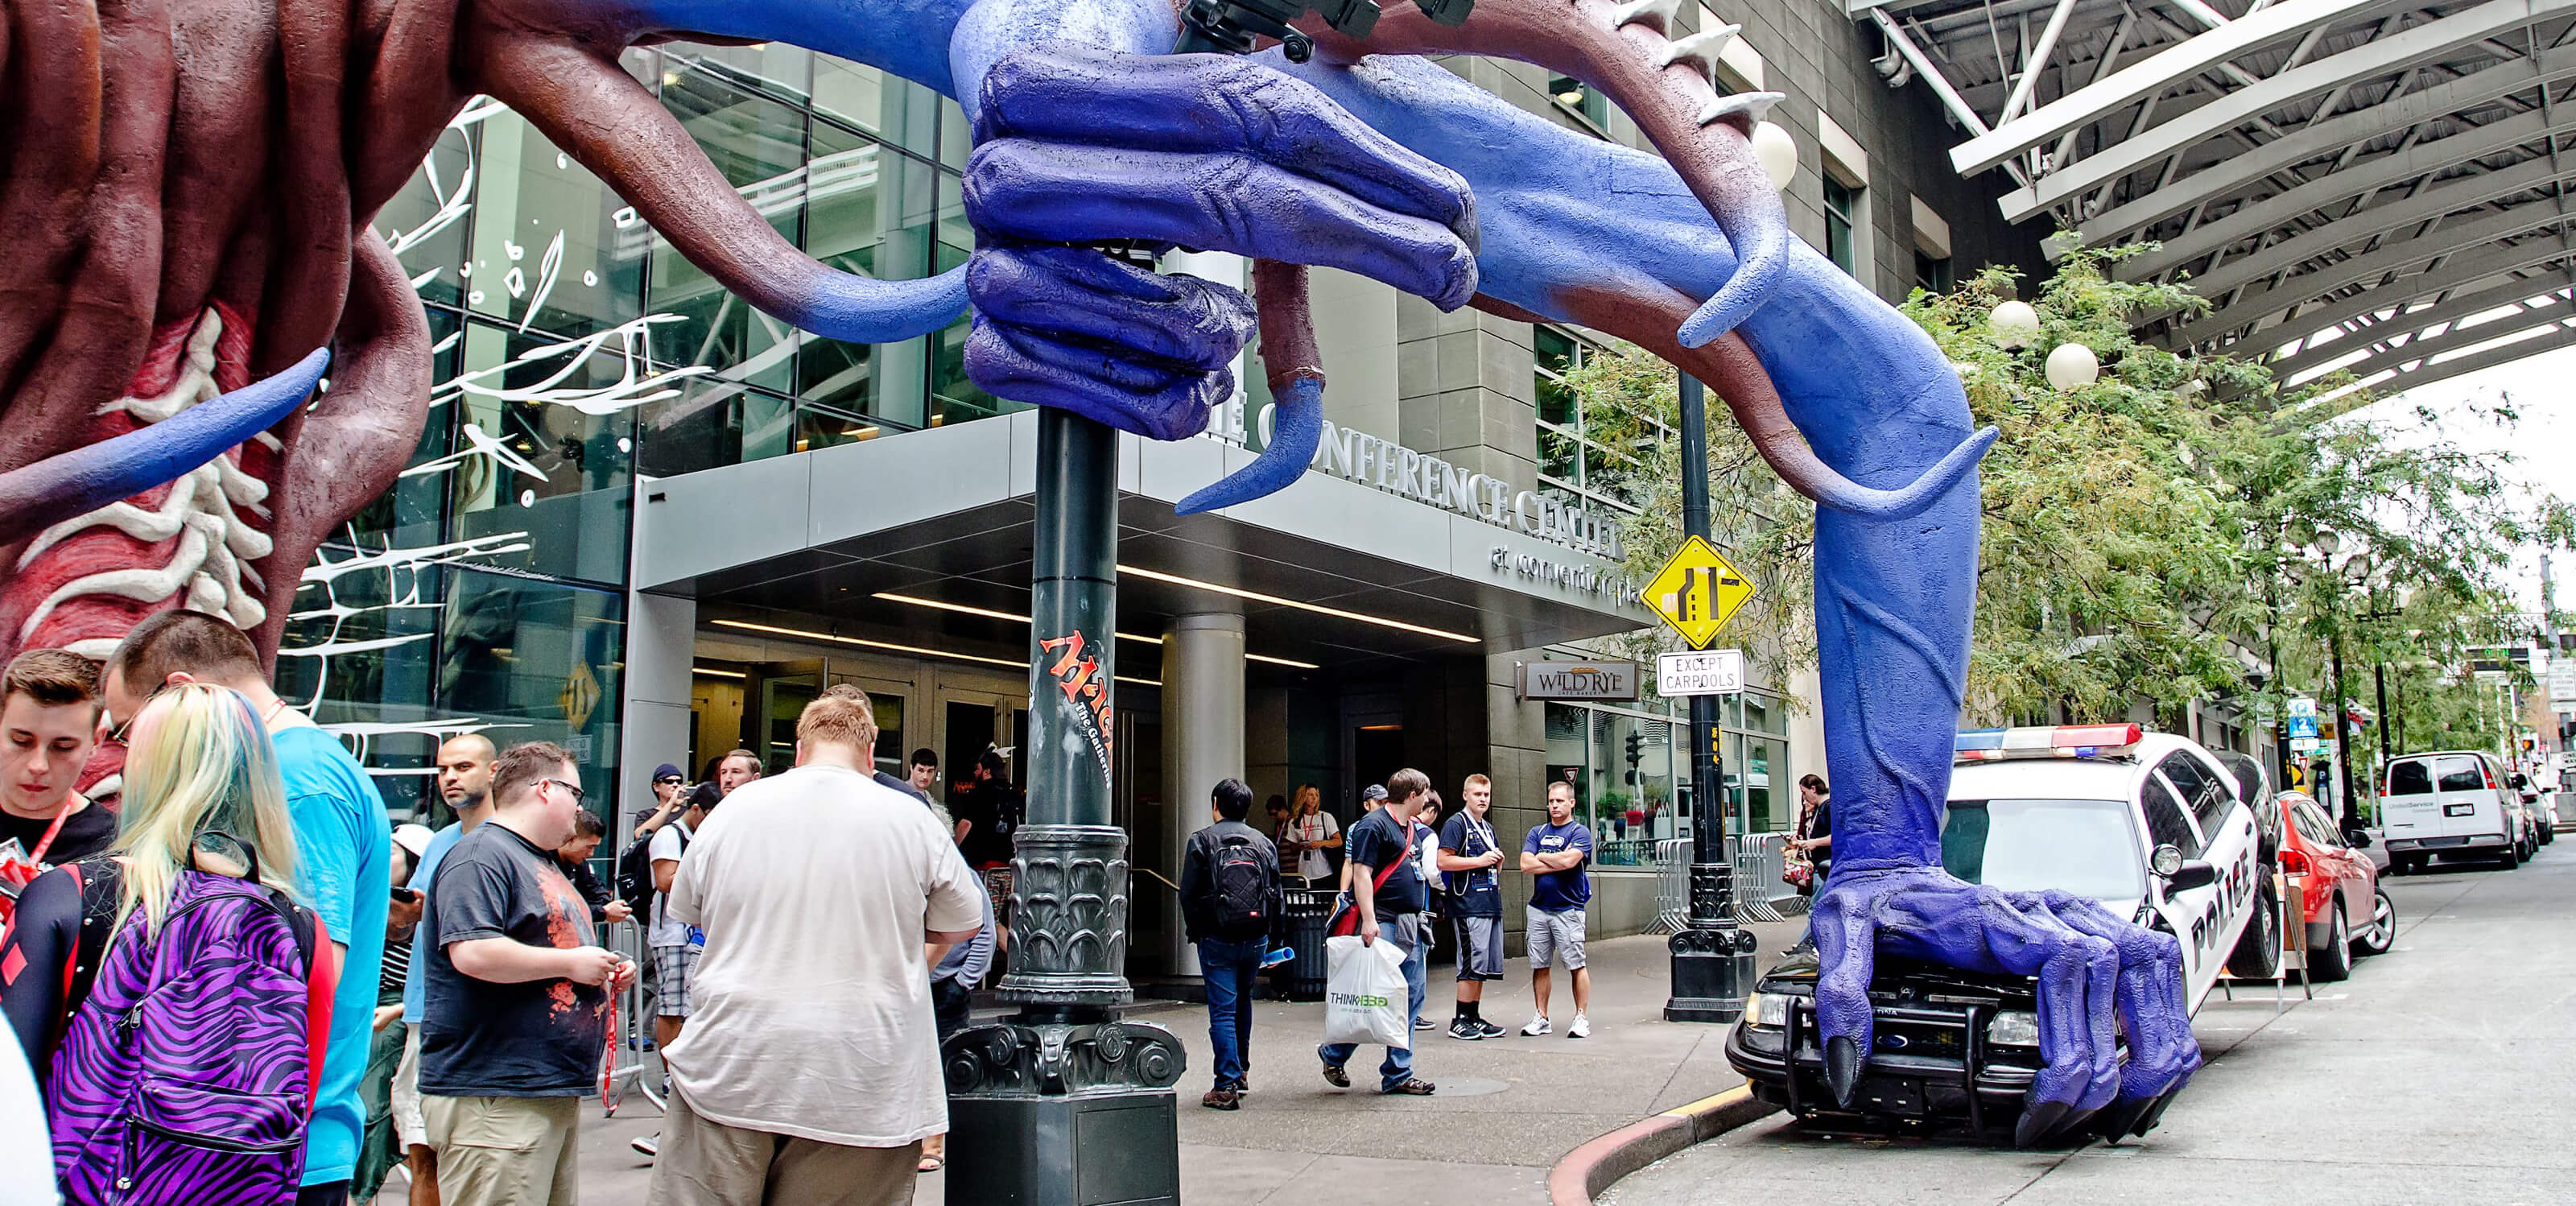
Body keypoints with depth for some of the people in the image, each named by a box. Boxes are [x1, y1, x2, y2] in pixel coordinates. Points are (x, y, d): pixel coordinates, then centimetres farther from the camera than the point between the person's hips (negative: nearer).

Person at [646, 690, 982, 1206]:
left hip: (730, 1071, 1)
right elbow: (961, 925, 12)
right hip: (863, 1091, -1)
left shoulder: (735, 809, 3)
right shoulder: (911, 819, -1)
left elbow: (687, 910, 19)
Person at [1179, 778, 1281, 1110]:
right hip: (1256, 939, 4)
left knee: (1222, 1009, -3)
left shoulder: (1202, 841, -3)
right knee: (1243, 1001, 22)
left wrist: (1195, 933, 7)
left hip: (1217, 939, -4)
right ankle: (1239, 1069, 30)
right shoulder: (1264, 842, 9)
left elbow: (1188, 894, -5)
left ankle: (1227, 1086, -7)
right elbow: (1276, 895, 10)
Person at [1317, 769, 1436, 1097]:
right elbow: (1362, 873, -17)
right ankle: (1334, 1054, 11)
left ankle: (1398, 1074, 11)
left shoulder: (1411, 827, 18)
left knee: (1411, 998, 7)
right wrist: (1368, 920, -25)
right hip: (1384, 925, -9)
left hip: (1410, 924, 9)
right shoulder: (1373, 826, -11)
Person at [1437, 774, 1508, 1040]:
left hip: (1491, 903, 8)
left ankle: (1474, 1018, 16)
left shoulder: (1488, 827, 21)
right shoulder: (1456, 824, -5)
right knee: (1472, 966, -9)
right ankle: (1460, 1021, -2)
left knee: (1484, 967, 9)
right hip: (1469, 905, -8)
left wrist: (1498, 860, 8)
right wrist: (1480, 861, -14)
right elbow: (1443, 861, -15)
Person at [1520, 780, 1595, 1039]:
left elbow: (1569, 860, -18)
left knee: (1576, 965, -3)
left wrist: (1542, 857, -2)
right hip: (1539, 908, 4)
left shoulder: (1580, 832, 0)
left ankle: (1581, 1017, 5)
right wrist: (1558, 862, -8)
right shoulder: (1537, 832, 14)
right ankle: (1541, 1017, 15)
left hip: (1568, 908, -4)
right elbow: (1526, 864, 0)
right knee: (1539, 966, 7)